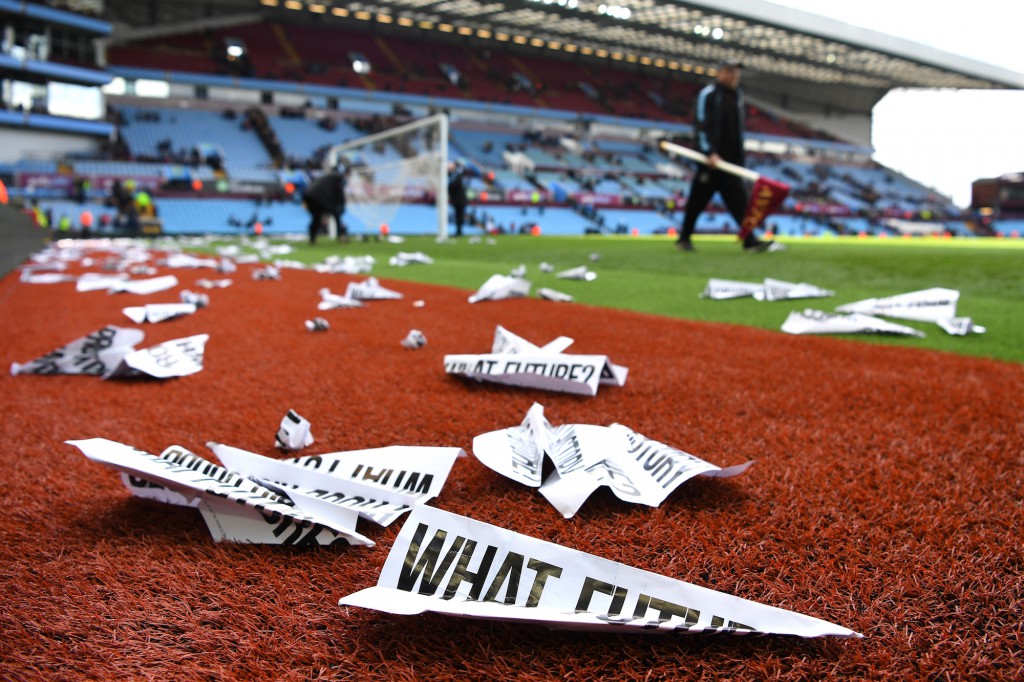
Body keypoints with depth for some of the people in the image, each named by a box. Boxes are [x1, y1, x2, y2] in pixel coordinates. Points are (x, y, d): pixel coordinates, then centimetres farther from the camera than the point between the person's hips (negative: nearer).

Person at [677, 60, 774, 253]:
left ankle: (750, 241, -6)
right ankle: (684, 238, 13)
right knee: (698, 200, 0)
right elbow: (702, 126, -13)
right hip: (711, 158, -6)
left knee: (739, 199, -2)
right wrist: (710, 153, -23)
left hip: (731, 160, 6)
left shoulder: (737, 95, 17)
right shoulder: (707, 94, -5)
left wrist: (739, 157, 17)